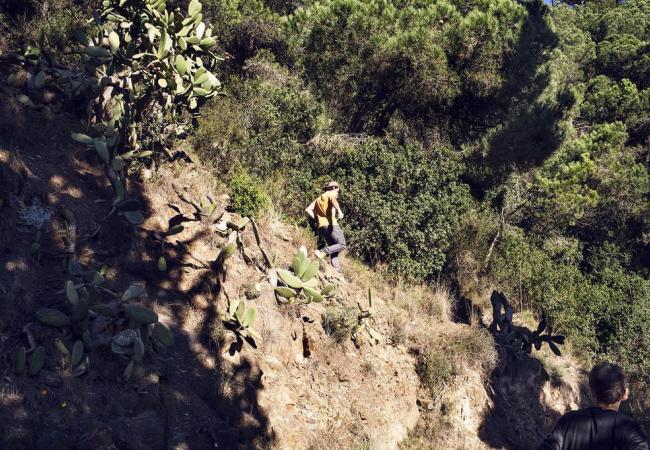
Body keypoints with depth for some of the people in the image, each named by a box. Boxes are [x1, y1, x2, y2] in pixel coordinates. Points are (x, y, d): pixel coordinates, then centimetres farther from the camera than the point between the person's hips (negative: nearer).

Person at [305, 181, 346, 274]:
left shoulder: (318, 199, 27)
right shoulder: (330, 194, 6)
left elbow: (308, 209, 17)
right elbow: (333, 200, -20)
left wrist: (316, 219, 13)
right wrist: (339, 211, -38)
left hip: (321, 226, 8)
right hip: (330, 224, -8)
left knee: (333, 248, 10)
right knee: (342, 245, -9)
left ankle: (336, 270, -2)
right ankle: (322, 252, -24)